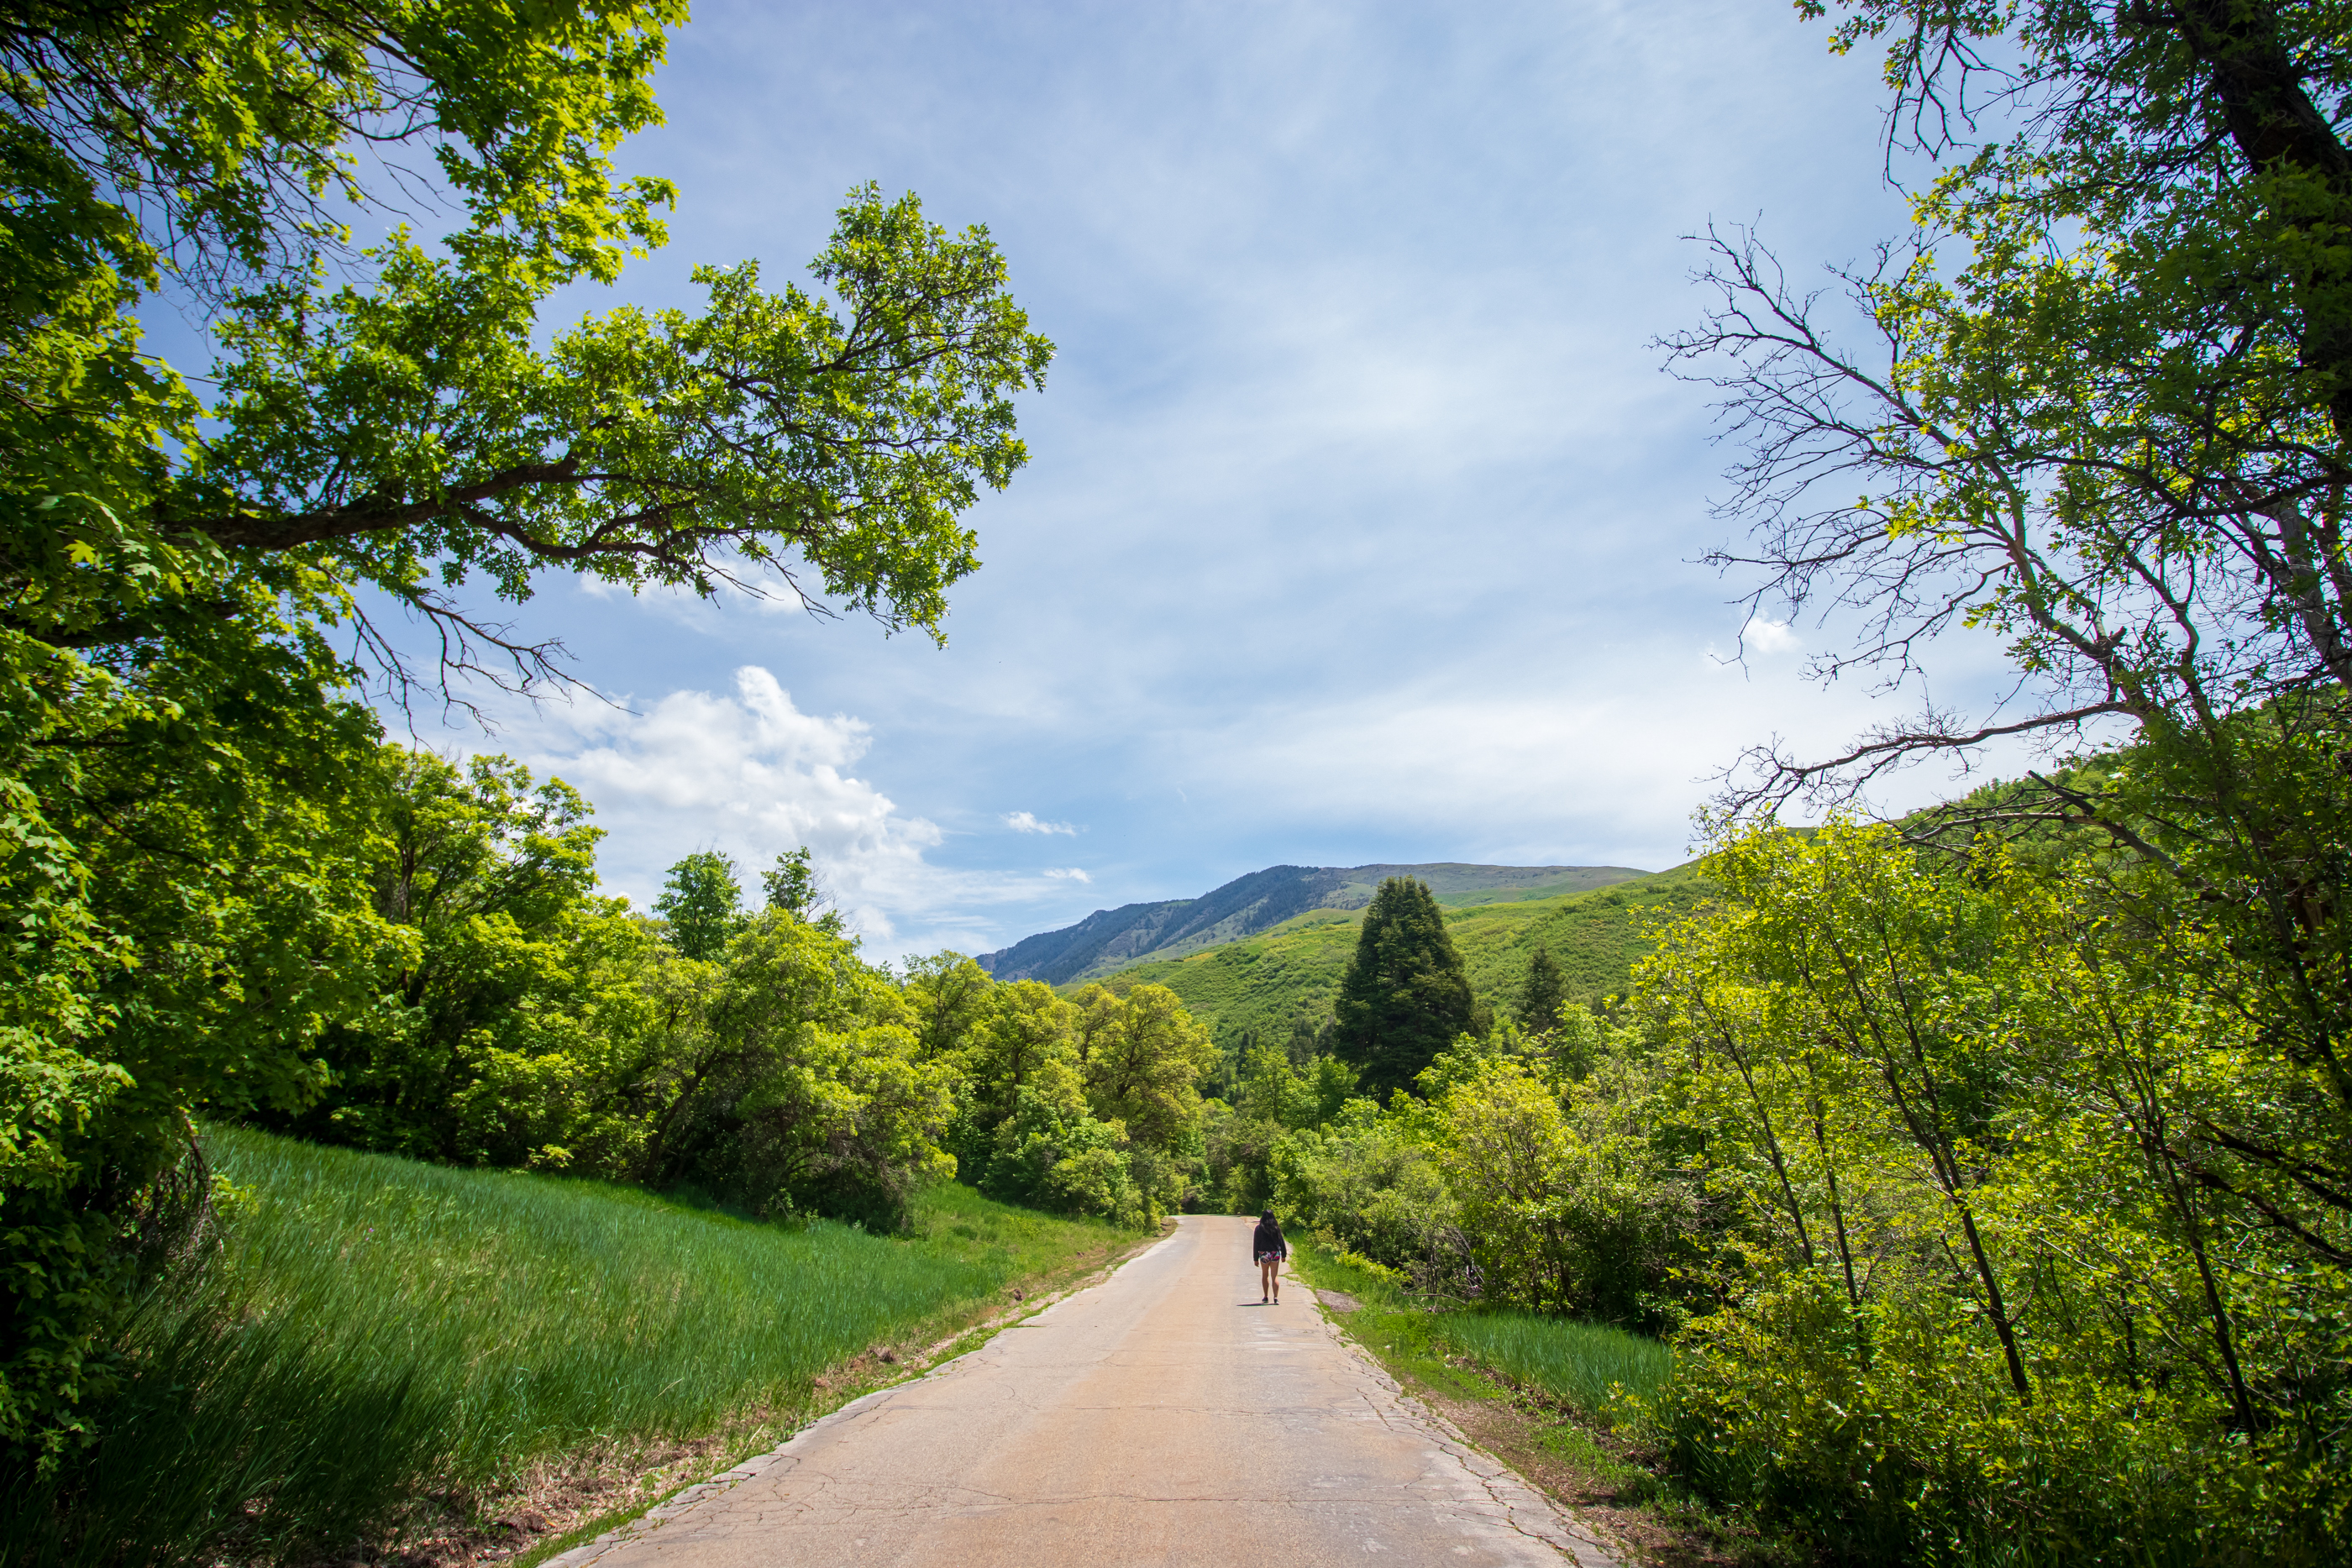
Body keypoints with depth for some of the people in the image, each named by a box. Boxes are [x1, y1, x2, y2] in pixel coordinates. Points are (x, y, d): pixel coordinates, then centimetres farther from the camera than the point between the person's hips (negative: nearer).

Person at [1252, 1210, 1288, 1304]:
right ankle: (1276, 1297, -5)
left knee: (1265, 1275, 16)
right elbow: (1281, 1241, 5)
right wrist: (1284, 1254, 14)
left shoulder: (1259, 1228, -6)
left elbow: (1256, 1244, -5)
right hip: (1275, 1254, 1)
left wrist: (1256, 1258, 0)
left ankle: (1266, 1297, 20)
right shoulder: (1276, 1228, 0)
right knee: (1275, 1276, 5)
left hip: (1264, 1254, -1)